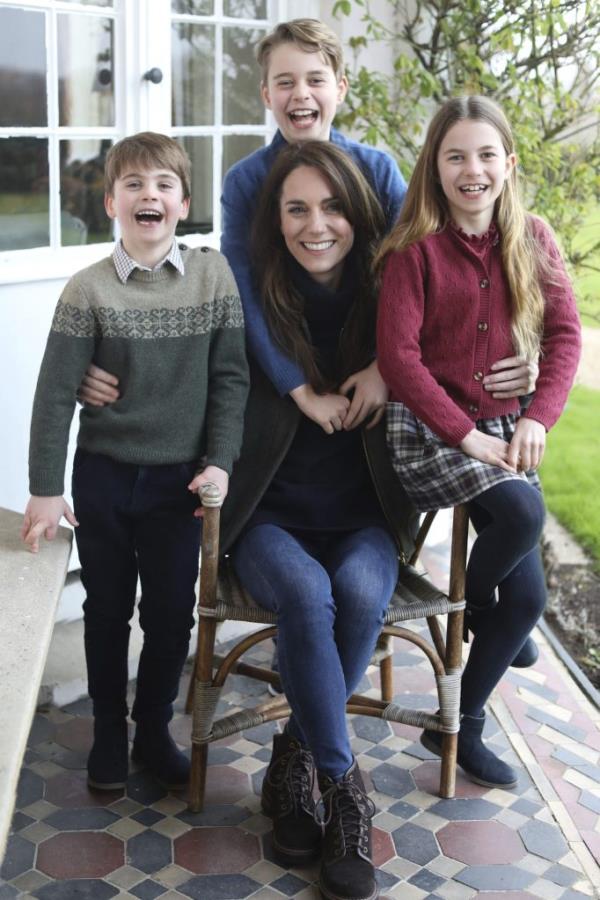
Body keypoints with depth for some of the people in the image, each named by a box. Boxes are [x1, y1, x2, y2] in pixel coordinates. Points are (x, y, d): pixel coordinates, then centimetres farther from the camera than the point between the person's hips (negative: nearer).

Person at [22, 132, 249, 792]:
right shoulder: (89, 290, -8)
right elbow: (56, 393, -7)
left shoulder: (214, 275, -4)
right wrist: (45, 489, -9)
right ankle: (108, 733, 32)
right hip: (104, 474, -1)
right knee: (107, 609, 14)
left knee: (172, 613, 10)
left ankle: (153, 731, 31)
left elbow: (230, 376, -1)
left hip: (180, 477, 1)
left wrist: (219, 461, -8)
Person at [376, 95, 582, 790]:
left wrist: (537, 420, -12)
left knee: (527, 597, 2)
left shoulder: (533, 240, 6)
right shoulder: (416, 248, -8)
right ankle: (470, 610, 1)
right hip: (427, 428, -5)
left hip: (503, 429, 6)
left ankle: (462, 729, 22)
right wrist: (465, 434, -18)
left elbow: (564, 335, 3)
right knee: (523, 513, -32)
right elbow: (397, 355, -13)